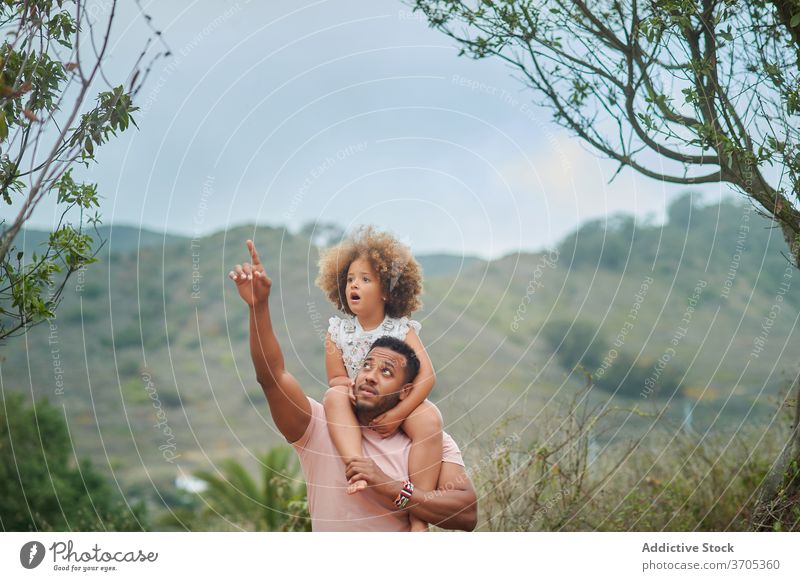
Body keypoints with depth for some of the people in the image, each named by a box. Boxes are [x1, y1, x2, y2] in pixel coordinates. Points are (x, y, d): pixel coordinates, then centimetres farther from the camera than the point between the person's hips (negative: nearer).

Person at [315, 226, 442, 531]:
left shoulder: (402, 330, -6)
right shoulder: (338, 331, 0)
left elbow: (427, 376, -15)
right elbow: (335, 378, 1)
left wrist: (397, 414, -25)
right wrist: (352, 387, -24)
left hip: (399, 405, -1)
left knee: (429, 419, -32)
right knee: (334, 397, -30)